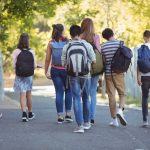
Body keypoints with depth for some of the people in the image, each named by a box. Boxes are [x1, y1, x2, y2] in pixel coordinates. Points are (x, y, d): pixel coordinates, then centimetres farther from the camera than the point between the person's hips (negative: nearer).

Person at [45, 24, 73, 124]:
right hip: (66, 69, -1)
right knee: (68, 91, 15)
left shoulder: (51, 43, -1)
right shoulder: (67, 42, -5)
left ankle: (60, 116, 3)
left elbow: (47, 59, -1)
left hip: (55, 70, 1)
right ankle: (68, 114, 9)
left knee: (59, 92, 6)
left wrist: (46, 72, 6)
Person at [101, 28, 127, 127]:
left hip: (108, 73, 2)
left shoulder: (103, 47, 1)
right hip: (118, 72, -1)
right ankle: (120, 110, -19)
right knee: (122, 93, 9)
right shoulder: (120, 43, -3)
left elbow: (103, 60, 4)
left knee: (111, 96, 5)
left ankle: (114, 120, 6)